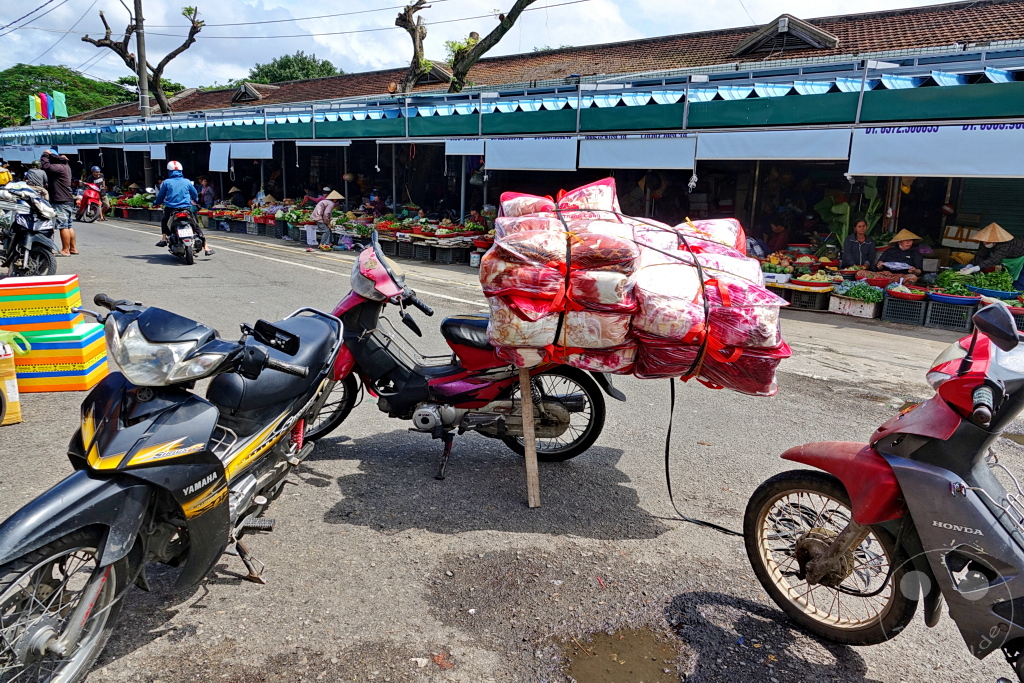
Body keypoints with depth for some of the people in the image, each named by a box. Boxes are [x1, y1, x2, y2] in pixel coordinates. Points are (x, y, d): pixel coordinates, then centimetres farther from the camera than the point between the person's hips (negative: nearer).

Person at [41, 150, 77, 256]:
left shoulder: (59, 167, -14)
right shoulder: (65, 166, 15)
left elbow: (45, 166, -24)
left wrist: (45, 154, -9)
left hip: (61, 202, -10)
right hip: (69, 200, 10)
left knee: (63, 226, -7)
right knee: (69, 226, 12)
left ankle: (65, 250, -4)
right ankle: (73, 249, 16)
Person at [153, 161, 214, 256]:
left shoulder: (166, 182, 3)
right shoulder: (187, 182, 5)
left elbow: (160, 196, 9)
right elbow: (195, 195, 16)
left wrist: (155, 202, 30)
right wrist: (195, 199, 40)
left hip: (170, 209, 0)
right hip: (186, 208, 0)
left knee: (164, 221, 29)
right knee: (196, 226, 7)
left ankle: (163, 239, 13)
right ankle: (207, 248, -2)